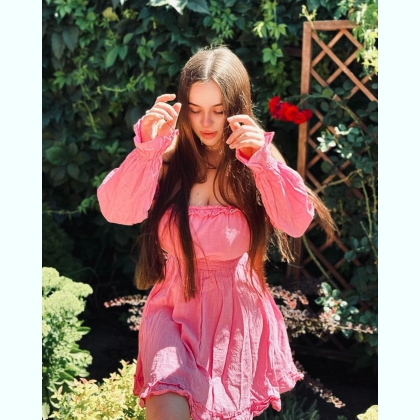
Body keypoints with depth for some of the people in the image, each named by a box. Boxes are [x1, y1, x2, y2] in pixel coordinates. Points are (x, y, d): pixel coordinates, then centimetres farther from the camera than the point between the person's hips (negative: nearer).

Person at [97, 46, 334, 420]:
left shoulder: (257, 164, -6)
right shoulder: (168, 158, -7)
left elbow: (298, 222, -21)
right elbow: (117, 211, -21)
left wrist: (262, 160, -34)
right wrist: (146, 147, -34)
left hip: (238, 313, 1)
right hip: (175, 309, -1)